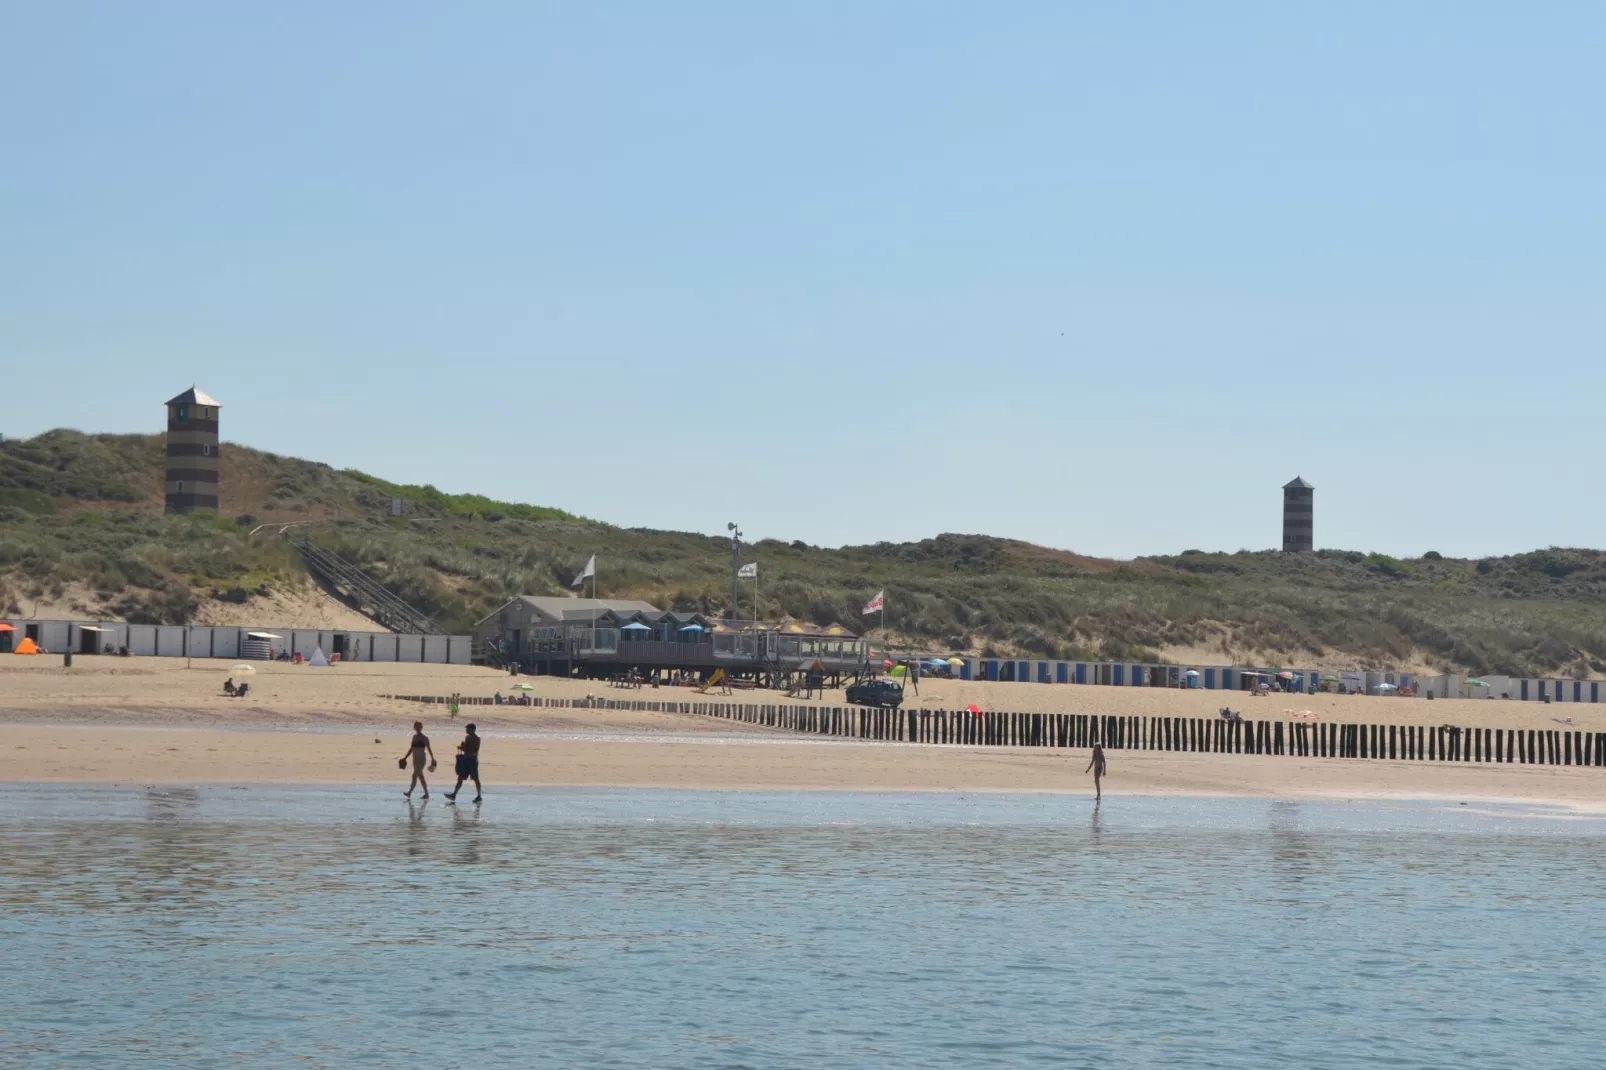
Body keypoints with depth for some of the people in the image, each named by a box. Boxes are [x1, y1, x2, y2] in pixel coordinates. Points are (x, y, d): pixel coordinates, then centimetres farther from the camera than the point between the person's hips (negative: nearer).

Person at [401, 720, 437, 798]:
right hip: (415, 759, 7)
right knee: (420, 776, 11)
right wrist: (405, 758, 16)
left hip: (421, 759, -7)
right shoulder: (415, 737, 12)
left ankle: (409, 792, -21)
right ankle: (426, 794, 18)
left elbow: (429, 749, -2)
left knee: (415, 775, -15)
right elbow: (411, 749, 18)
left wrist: (432, 760, -2)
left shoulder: (424, 738, -6)